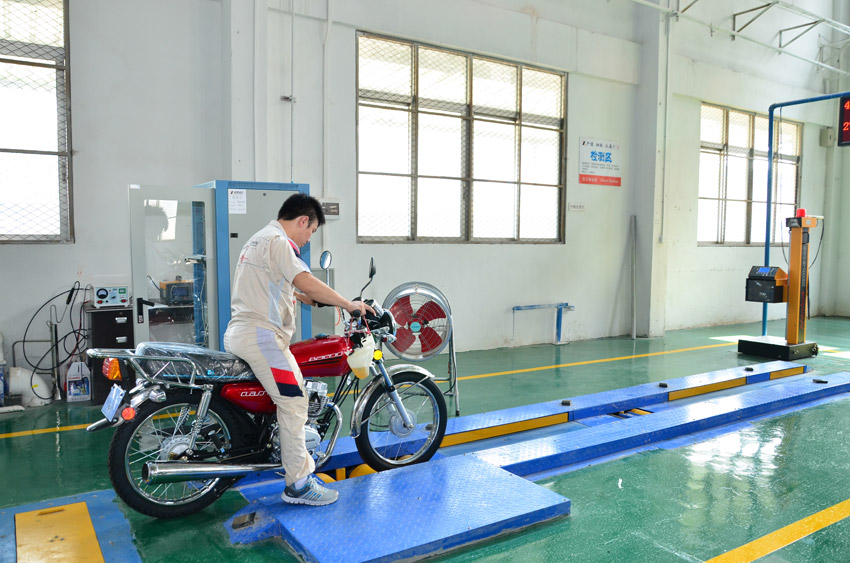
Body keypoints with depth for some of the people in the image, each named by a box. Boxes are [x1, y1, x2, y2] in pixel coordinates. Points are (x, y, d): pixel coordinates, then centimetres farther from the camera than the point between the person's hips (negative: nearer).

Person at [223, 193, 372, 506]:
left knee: (293, 399, 17)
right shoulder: (277, 240, -11)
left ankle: (303, 462, 25)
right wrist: (348, 304, -16)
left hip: (239, 333, 11)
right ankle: (298, 484, -7)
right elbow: (306, 281, -22)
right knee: (294, 402, -10)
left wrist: (305, 298, 32)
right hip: (261, 334, -11)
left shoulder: (259, 239, 23)